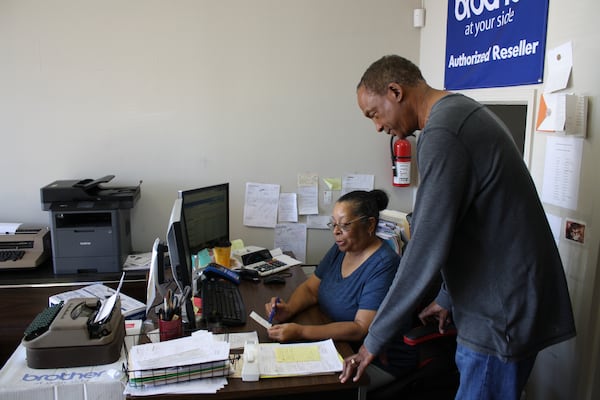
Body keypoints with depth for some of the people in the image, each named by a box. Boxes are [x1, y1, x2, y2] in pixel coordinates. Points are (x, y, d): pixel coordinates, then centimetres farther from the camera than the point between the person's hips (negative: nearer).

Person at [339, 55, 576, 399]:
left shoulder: (442, 134, -21)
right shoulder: (463, 111, 11)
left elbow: (427, 247, -22)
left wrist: (375, 341, -13)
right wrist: (449, 297, 21)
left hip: (503, 312, -9)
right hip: (505, 302, 9)